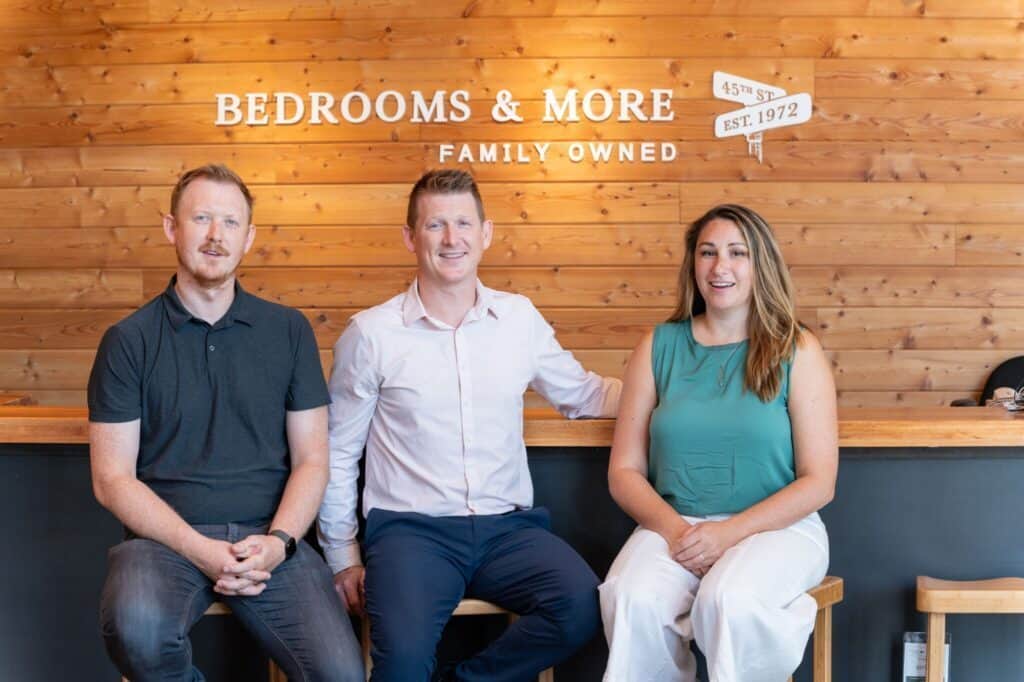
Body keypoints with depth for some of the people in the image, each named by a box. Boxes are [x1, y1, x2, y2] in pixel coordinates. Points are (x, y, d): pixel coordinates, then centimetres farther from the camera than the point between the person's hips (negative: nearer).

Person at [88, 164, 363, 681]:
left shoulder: (290, 331, 9)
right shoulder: (128, 341, 4)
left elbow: (311, 460, 8)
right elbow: (112, 478, 0)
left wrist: (279, 542, -10)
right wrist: (199, 549, -13)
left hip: (269, 537, 1)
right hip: (165, 536, -1)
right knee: (136, 627, -35)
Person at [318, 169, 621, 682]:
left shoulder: (520, 317, 8)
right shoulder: (371, 333, 0)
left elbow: (582, 393, 22)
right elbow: (338, 453, 8)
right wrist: (343, 558, 6)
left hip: (508, 526, 4)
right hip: (411, 528, -3)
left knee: (582, 604, -25)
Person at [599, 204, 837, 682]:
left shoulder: (797, 351, 2)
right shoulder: (659, 347, 8)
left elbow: (818, 482, -2)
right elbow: (624, 471, 6)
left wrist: (729, 532, -14)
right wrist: (671, 527, -13)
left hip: (776, 527, -1)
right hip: (673, 525, 2)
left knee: (728, 600, -34)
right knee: (632, 601, -31)